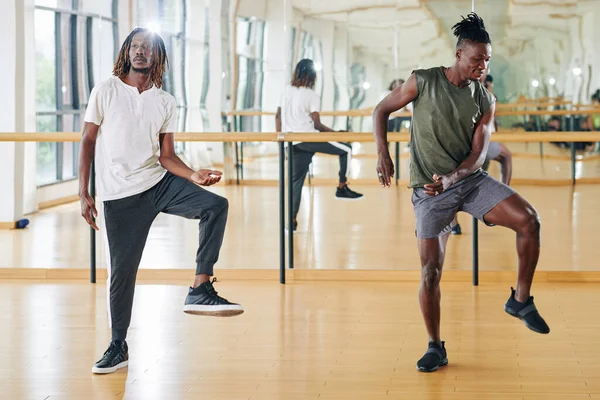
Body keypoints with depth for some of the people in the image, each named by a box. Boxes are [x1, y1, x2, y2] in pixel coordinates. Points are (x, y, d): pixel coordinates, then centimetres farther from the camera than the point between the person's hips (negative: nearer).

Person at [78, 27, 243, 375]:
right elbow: (88, 142, 1)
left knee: (216, 206, -20)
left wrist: (194, 176, -14)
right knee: (121, 270, -1)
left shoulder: (166, 103, 7)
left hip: (159, 182, 3)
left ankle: (200, 290, -19)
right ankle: (118, 346, 16)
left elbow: (166, 155, 5)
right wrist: (84, 194, -5)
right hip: (119, 195, -3)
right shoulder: (106, 92, -1)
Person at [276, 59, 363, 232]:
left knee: (296, 179, 12)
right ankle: (342, 188, 8)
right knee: (346, 149, 6)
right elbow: (317, 124, -12)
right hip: (307, 138, -7)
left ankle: (292, 220, 9)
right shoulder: (311, 95, -9)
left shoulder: (287, 91, 10)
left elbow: (278, 116, 14)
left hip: (293, 143, 7)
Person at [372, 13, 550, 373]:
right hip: (429, 191, -2)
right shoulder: (423, 82, -6)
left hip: (471, 179, 2)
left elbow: (479, 153, -3)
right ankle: (436, 348, 11)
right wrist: (383, 154, -7)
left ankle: (520, 301, -3)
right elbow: (382, 111, 5)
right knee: (431, 270, -6)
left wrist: (450, 178, -21)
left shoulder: (485, 100, 1)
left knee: (529, 219, -19)